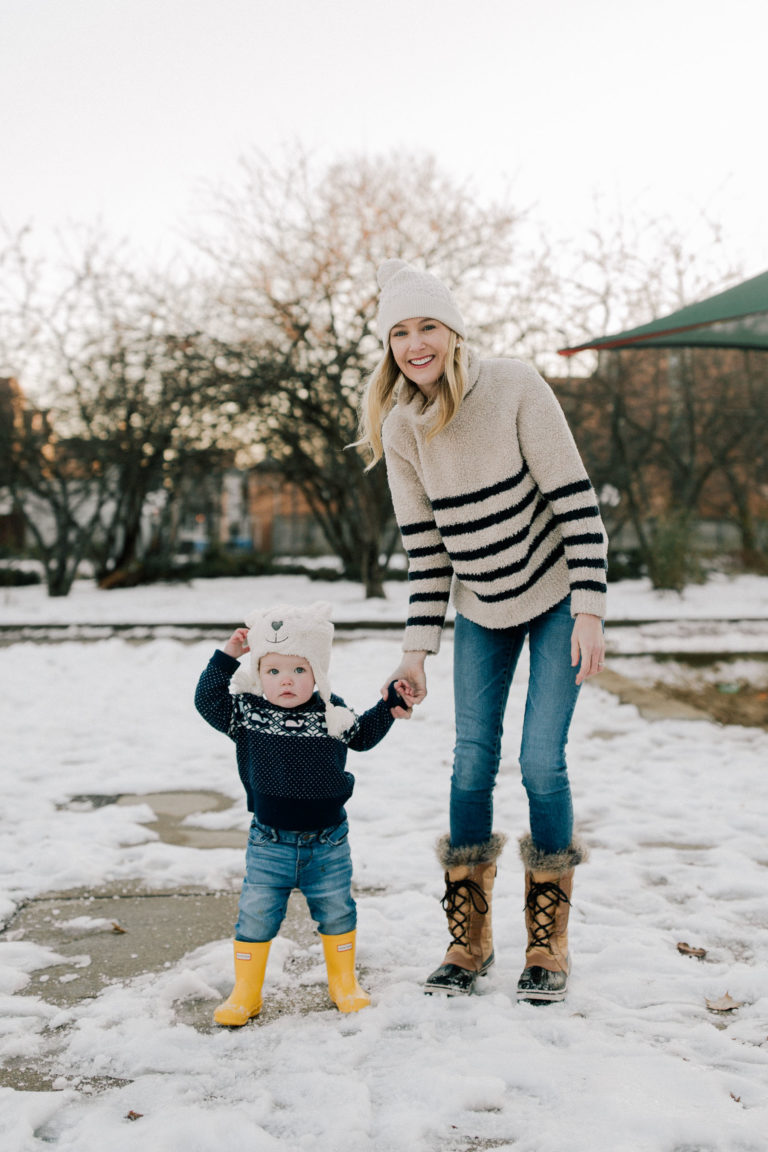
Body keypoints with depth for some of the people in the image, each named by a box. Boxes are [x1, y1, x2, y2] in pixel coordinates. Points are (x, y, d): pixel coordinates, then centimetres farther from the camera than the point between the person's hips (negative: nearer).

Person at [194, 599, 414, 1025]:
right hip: (270, 843, -1)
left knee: (336, 911, 12)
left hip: (328, 842, 1)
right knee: (255, 916, 2)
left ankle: (344, 982, 33)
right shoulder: (246, 712, -5)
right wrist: (225, 657, -12)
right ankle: (245, 993, 19)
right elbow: (208, 701, -7)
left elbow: (362, 735, 16)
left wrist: (390, 707, 6)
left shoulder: (332, 714, 0)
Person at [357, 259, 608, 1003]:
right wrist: (417, 647, -2)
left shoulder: (515, 389, -18)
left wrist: (589, 612, -20)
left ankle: (548, 946, 11)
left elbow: (576, 501, -16)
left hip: (555, 599, -3)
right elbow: (423, 545, 0)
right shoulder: (400, 428, -5)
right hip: (480, 613, 4)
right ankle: (468, 939, 18)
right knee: (472, 763, 1)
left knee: (541, 761, -7)